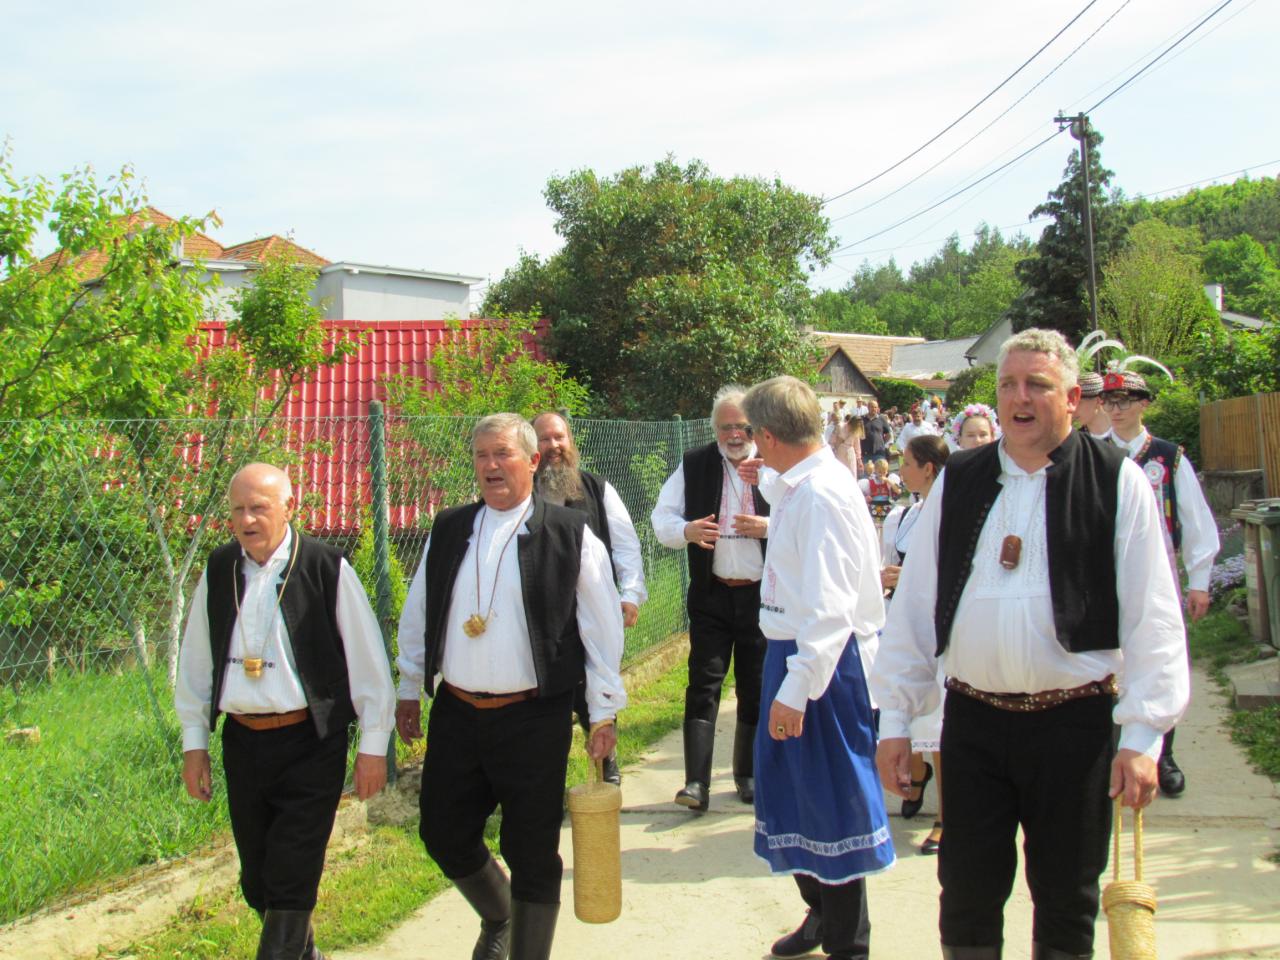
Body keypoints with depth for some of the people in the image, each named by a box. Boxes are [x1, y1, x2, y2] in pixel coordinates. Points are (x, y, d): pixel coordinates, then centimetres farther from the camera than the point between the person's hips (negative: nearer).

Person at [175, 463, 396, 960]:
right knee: (256, 878, 15)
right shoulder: (218, 570, 4)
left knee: (292, 881, -5)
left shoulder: (327, 568, -9)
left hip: (311, 744, -5)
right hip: (241, 741, 5)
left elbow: (367, 659, -5)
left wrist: (373, 746, -4)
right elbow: (195, 661, 12)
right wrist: (194, 741, 12)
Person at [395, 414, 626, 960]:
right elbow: (417, 617, 16)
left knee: (533, 854, 4)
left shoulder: (569, 534, -5)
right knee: (443, 835, 14)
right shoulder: (447, 531, 7)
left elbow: (602, 628, -4)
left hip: (534, 719, -4)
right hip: (455, 713, 5)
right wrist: (409, 690, 16)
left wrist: (604, 712, -4)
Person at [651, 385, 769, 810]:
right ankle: (696, 782, -1)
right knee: (703, 686, -3)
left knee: (756, 690, 11)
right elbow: (661, 518, 4)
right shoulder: (694, 465, 2)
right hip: (712, 595, 1)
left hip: (763, 595, 0)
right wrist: (686, 531, -17)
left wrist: (769, 527, -21)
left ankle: (749, 775, 26)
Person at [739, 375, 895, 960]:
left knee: (830, 803, 4)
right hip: (793, 648, 10)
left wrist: (797, 689, -27)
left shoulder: (821, 494, -23)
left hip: (824, 659, -10)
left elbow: (830, 608, -27)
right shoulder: (794, 486, 6)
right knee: (795, 789, 22)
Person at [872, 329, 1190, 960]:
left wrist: (1143, 736, -9)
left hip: (1074, 724, -2)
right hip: (973, 721, 2)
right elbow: (914, 605, 6)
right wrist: (895, 719, 4)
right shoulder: (957, 482, 5)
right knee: (967, 893, 10)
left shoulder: (1116, 482, -2)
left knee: (1067, 898, 12)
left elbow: (1152, 618, -4)